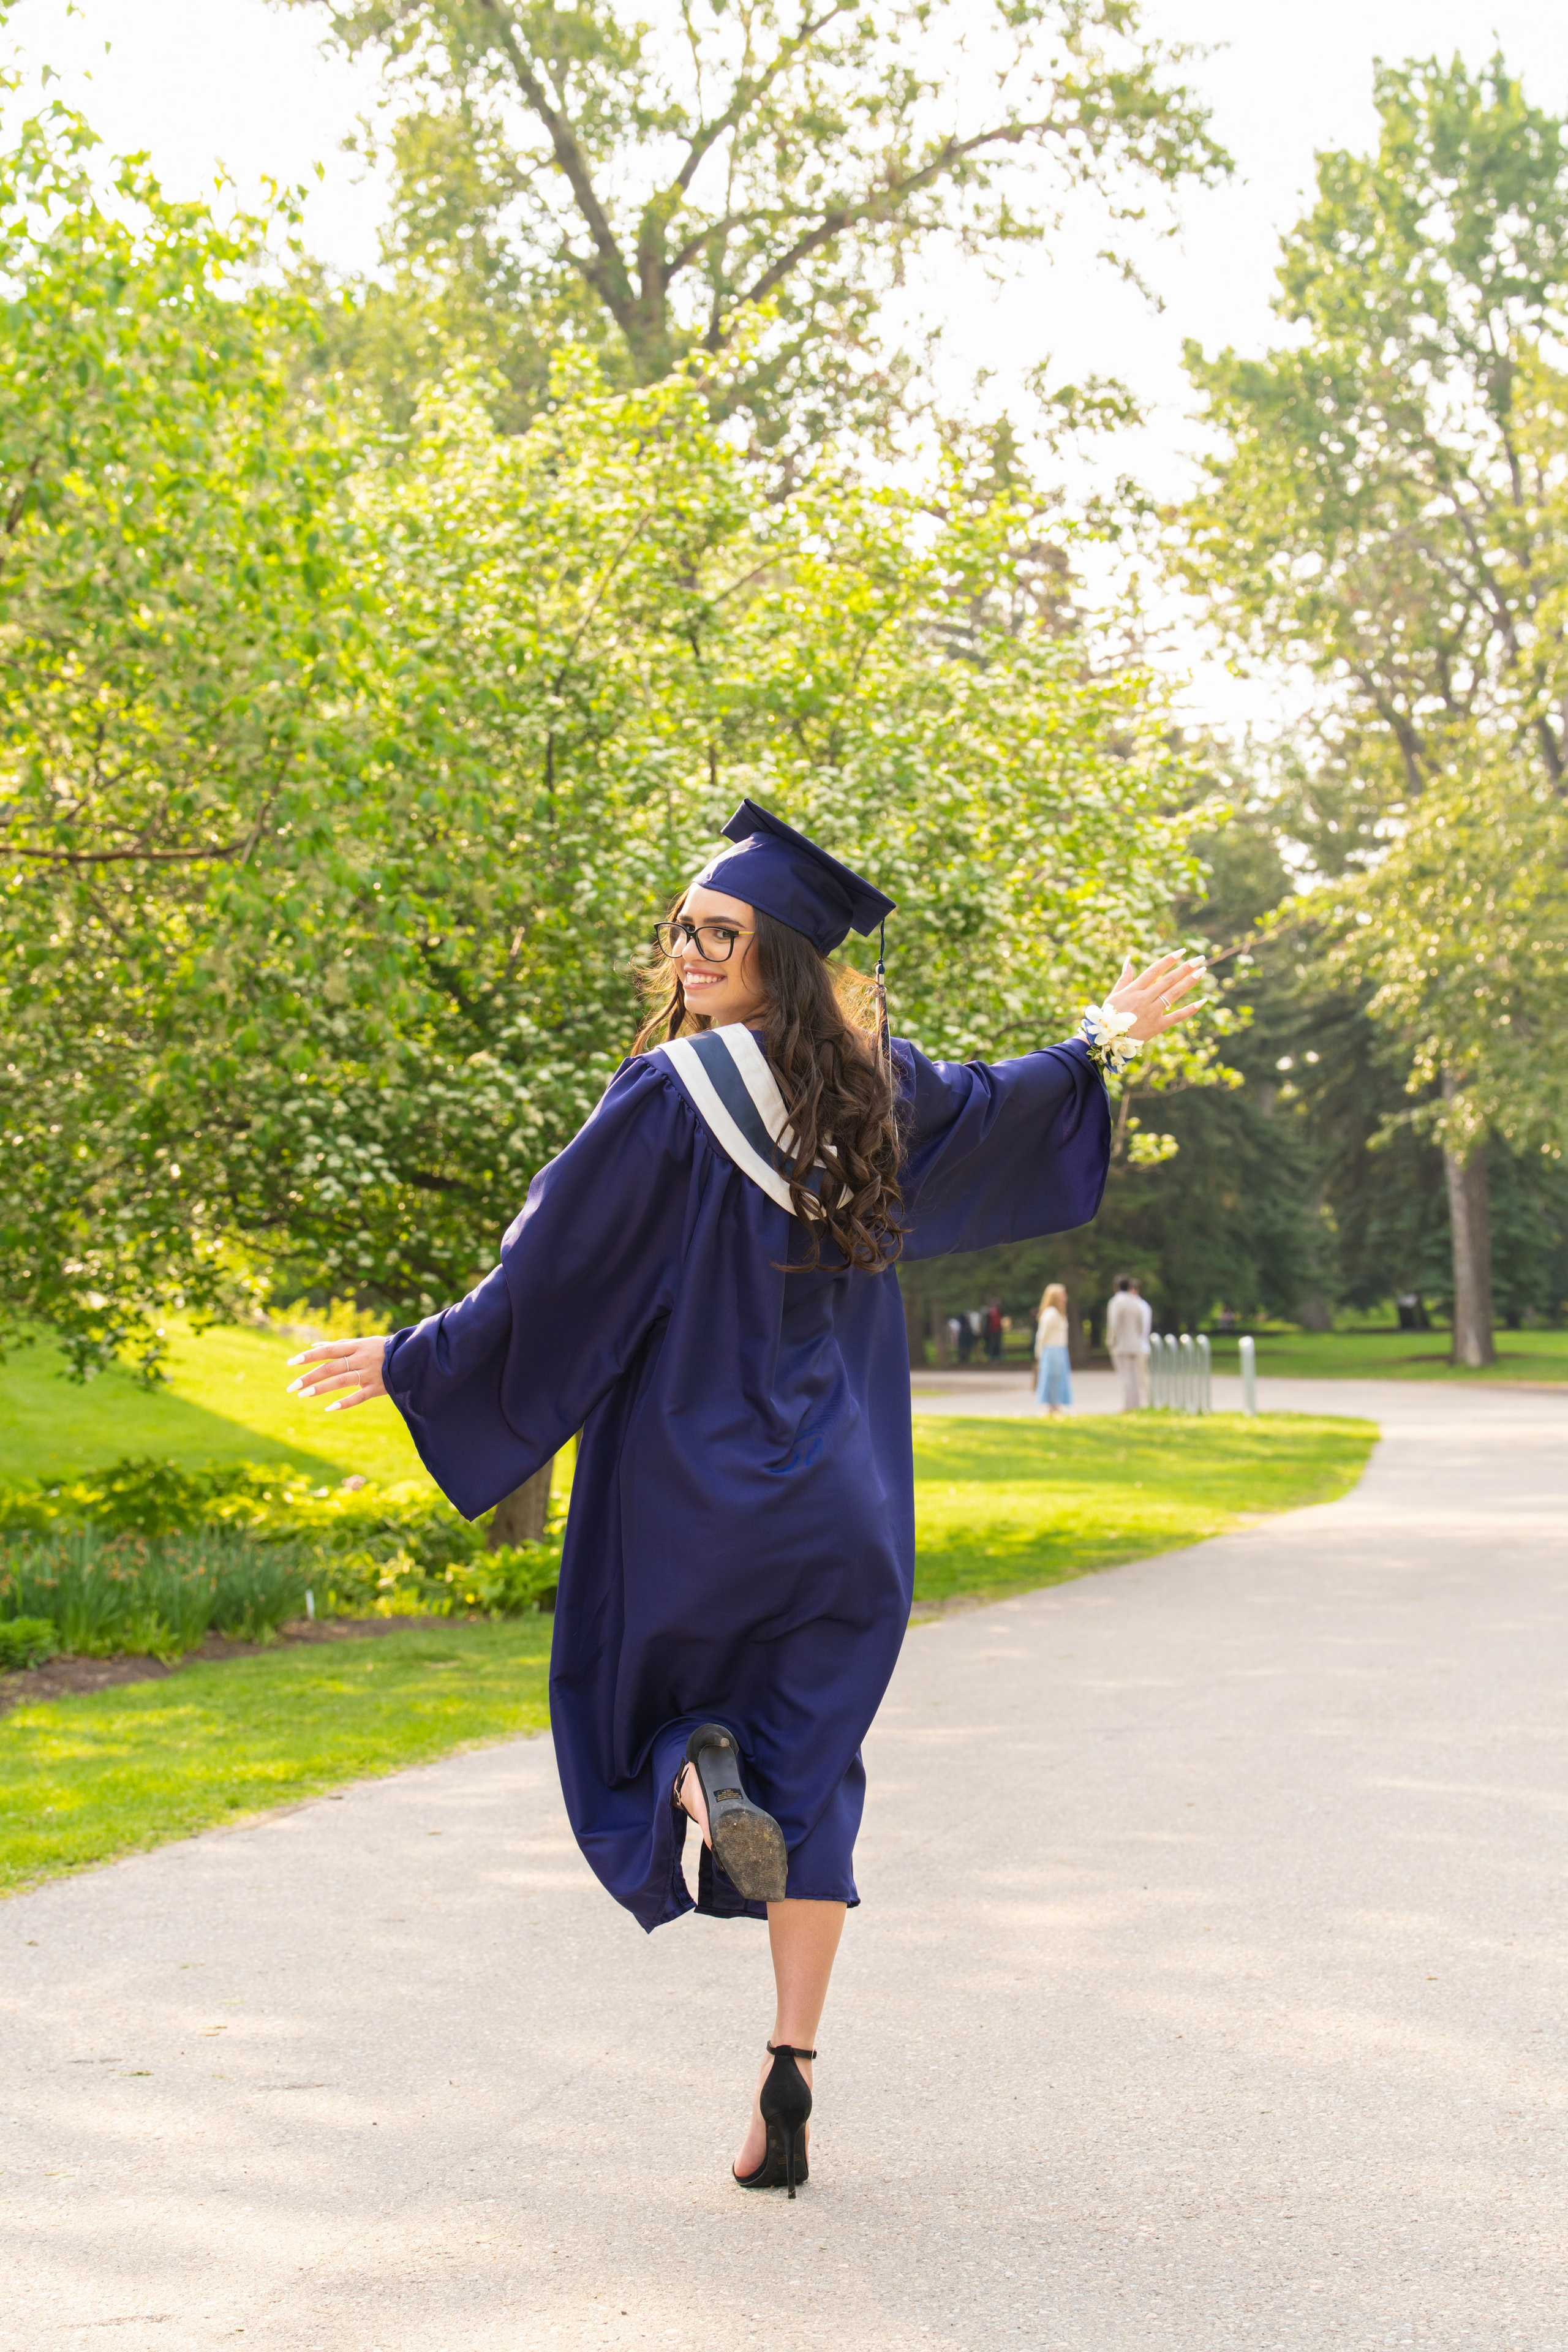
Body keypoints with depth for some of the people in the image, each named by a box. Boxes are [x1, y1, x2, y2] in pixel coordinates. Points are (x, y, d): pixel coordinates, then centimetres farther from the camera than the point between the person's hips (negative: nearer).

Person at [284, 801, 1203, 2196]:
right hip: (837, 1496, 5)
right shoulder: (869, 1088, 4)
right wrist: (1103, 1040, 42)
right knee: (810, 1782, 7)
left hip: (683, 1484, -4)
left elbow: (552, 1273, -11)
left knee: (646, 1717, 16)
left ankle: (696, 1771, -20)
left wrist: (404, 1363, -2)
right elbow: (1002, 1104, 23)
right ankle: (791, 2070, -1)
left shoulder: (671, 1097, -13)